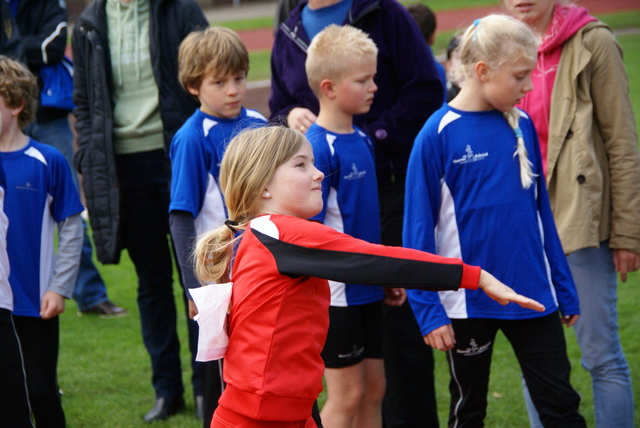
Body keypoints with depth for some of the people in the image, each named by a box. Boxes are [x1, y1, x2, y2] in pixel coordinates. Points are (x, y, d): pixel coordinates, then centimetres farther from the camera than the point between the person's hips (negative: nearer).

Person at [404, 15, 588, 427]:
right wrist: (428, 309, -12)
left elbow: (541, 210, 10)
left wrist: (565, 290, 10)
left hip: (532, 296, 4)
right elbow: (419, 228, -9)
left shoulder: (522, 125, 2)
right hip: (467, 301, -3)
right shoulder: (438, 136, -11)